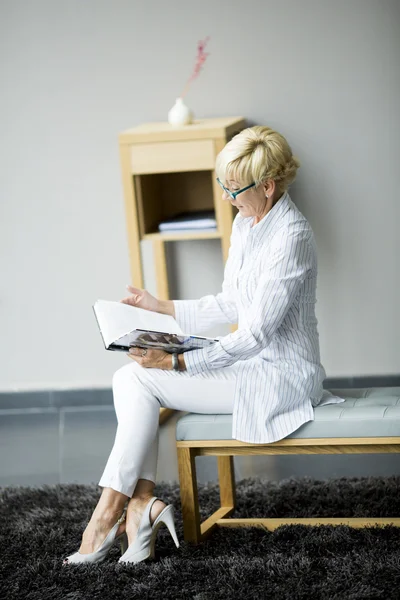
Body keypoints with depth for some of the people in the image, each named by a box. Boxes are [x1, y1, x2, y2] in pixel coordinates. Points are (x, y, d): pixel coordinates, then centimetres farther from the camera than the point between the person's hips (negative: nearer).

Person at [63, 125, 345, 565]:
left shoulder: (291, 238, -21)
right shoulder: (245, 223, 9)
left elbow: (256, 334, -23)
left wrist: (177, 363, -25)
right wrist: (162, 308, 13)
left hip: (281, 378, -9)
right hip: (252, 363, 9)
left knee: (142, 379, -15)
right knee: (129, 377, -6)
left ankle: (108, 512, -10)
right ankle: (143, 500, -12)